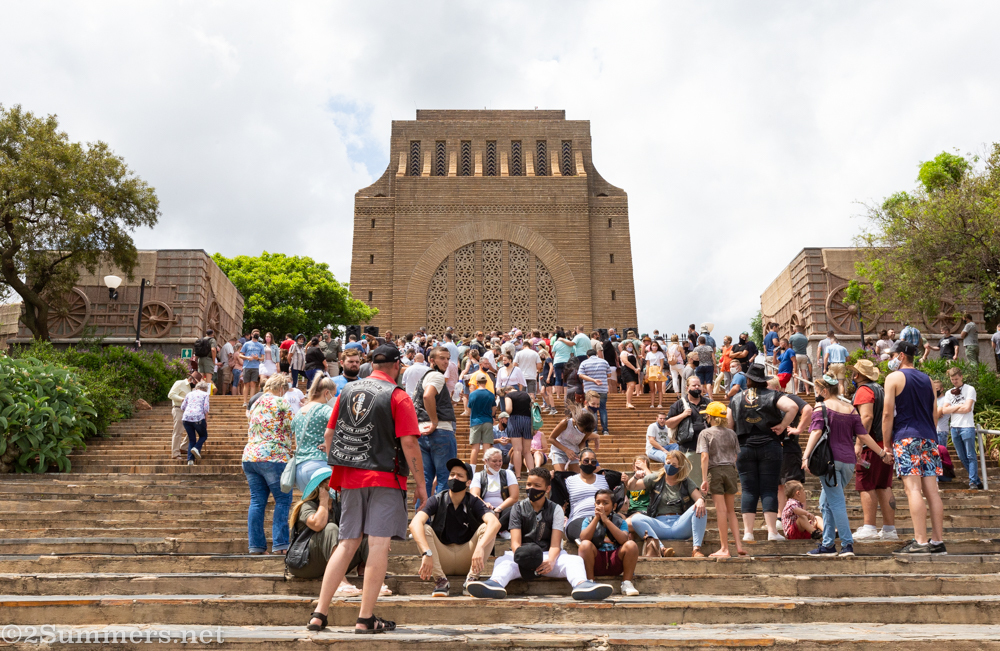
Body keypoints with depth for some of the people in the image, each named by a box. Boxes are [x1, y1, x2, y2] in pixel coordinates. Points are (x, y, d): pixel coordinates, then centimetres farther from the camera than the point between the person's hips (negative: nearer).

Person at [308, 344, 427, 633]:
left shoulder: (347, 391, 10)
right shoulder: (398, 397, -6)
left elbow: (329, 435, 12)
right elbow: (409, 443, -12)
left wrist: (339, 471, 22)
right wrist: (420, 483, -4)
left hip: (350, 478, 6)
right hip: (385, 479, -5)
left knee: (347, 544, 13)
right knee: (379, 545, -1)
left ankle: (319, 613, 12)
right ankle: (366, 618, 1)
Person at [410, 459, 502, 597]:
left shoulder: (474, 503, -5)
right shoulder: (437, 500, -6)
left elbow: (495, 523, -25)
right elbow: (415, 523, -25)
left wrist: (480, 547, -44)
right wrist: (426, 553, -41)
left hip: (467, 560, 0)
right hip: (441, 558, 0)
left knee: (486, 527, -20)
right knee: (423, 528, -23)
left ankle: (472, 579, -21)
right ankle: (441, 580, -25)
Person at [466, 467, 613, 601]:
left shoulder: (555, 510, 7)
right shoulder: (518, 508, 7)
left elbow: (555, 544, -6)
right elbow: (515, 541, -5)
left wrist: (550, 561, -30)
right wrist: (521, 555, -30)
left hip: (547, 555, 1)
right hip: (523, 556, 0)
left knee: (575, 560, -28)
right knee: (503, 561, -32)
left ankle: (581, 584, -60)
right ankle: (495, 583, -65)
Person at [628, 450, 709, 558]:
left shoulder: (686, 482, 12)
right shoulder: (656, 478, 11)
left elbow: (699, 498, 0)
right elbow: (631, 487, 9)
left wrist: (700, 501, -25)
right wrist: (636, 477, -13)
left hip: (680, 525, 0)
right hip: (660, 526, 0)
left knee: (700, 510, -25)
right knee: (636, 519, -28)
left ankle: (696, 549, -33)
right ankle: (661, 548, -48)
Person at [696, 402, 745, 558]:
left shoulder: (705, 433, -1)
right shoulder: (731, 433, 10)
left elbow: (705, 457, -11)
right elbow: (737, 456, 9)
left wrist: (704, 479, -12)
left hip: (715, 471, -3)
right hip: (730, 470, 3)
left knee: (721, 510, -2)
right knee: (731, 511, 12)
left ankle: (724, 549, 1)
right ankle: (738, 545, 4)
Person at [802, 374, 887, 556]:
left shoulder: (821, 408, -2)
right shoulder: (851, 410, 13)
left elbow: (816, 432, -16)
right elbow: (863, 436, 11)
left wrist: (806, 456, -23)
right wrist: (881, 453, 20)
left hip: (830, 460, -6)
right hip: (848, 461, 6)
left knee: (836, 503, -3)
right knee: (826, 502, 14)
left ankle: (847, 544, -7)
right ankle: (827, 544, 15)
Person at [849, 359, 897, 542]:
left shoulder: (863, 390, -9)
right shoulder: (880, 389, 20)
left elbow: (866, 417, -21)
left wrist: (858, 443, -24)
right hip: (885, 444, 9)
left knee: (866, 486, -6)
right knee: (884, 487, 10)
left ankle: (869, 528, -7)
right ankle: (890, 529, 10)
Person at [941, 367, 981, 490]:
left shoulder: (970, 389, -1)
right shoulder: (949, 393, 15)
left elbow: (967, 408, -12)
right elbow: (944, 410, 3)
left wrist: (952, 409, 0)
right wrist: (959, 406, -5)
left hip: (967, 427, -6)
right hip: (954, 428, 6)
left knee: (971, 456, -5)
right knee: (962, 457, 8)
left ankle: (973, 482, -2)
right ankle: (977, 481, 16)